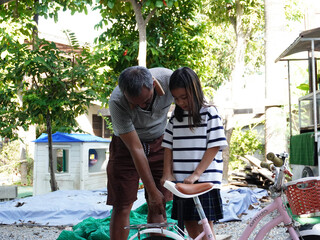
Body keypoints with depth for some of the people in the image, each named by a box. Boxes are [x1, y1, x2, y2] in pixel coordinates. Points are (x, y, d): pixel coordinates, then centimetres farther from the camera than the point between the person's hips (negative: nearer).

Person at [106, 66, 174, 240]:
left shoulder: (169, 79, -25)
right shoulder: (116, 102, -32)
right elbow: (136, 149, -27)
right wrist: (152, 191, -23)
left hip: (158, 144, 2)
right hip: (127, 145, -2)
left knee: (158, 207, -2)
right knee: (122, 206, -7)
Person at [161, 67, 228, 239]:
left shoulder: (209, 113, -5)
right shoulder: (175, 116, 11)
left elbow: (215, 146, -9)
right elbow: (168, 145, 12)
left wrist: (196, 174, -15)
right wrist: (167, 173, 1)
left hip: (205, 180, -5)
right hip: (180, 180, 5)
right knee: (189, 223, 10)